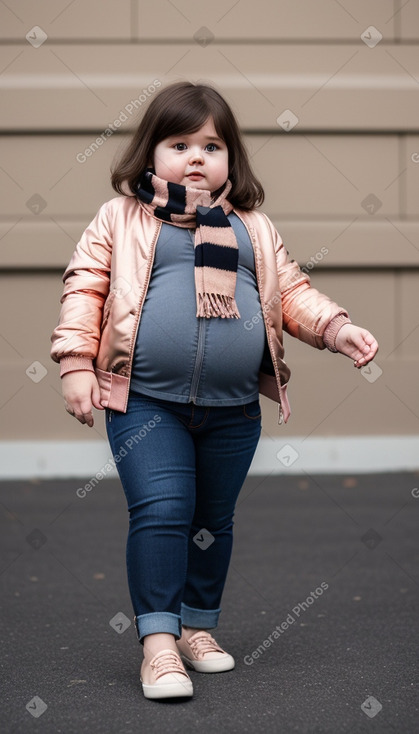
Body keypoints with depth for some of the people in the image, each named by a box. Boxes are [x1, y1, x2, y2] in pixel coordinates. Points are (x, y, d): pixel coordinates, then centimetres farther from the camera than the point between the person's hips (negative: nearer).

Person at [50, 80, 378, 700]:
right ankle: (159, 641, -6)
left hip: (234, 408, 4)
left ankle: (199, 627, 28)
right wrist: (76, 362, -9)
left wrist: (336, 326, -4)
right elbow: (85, 287, 0)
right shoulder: (121, 218, 3)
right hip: (145, 400, -4)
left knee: (213, 519, 13)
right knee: (161, 511, -13)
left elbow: (293, 293, 13)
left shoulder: (253, 228, 13)